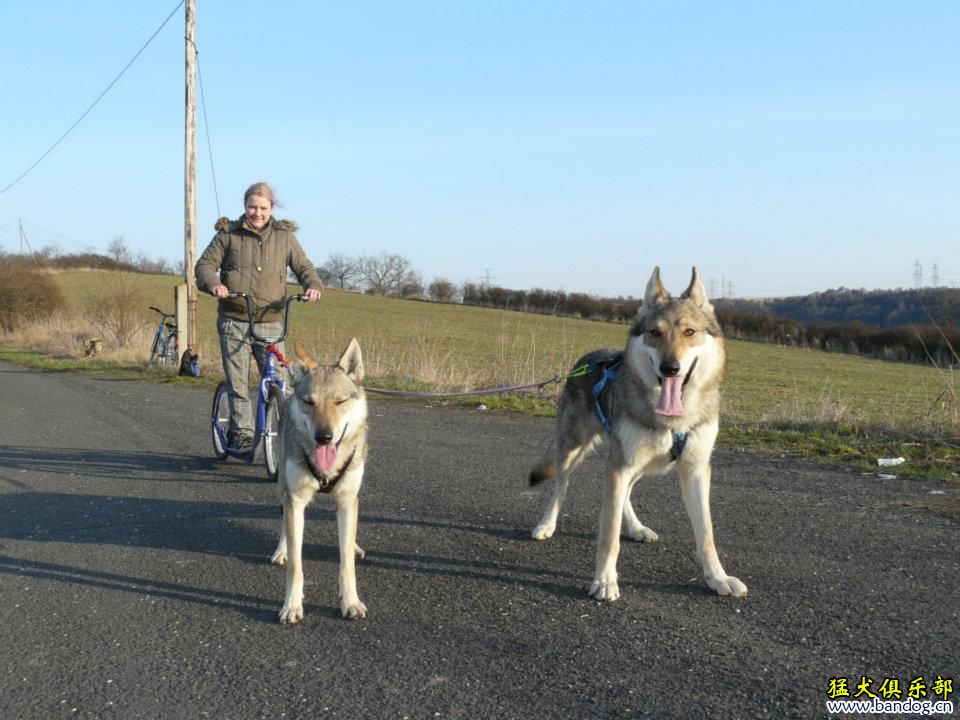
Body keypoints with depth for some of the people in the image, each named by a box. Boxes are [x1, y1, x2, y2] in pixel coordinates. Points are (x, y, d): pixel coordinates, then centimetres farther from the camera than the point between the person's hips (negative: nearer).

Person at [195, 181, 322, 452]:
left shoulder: (284, 236, 9)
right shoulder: (228, 234, 5)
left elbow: (304, 267, 10)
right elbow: (205, 264, 2)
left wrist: (313, 285, -13)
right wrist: (213, 284, -20)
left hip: (270, 322, 1)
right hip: (234, 321, 0)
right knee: (238, 383, 0)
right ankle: (242, 432, 11)